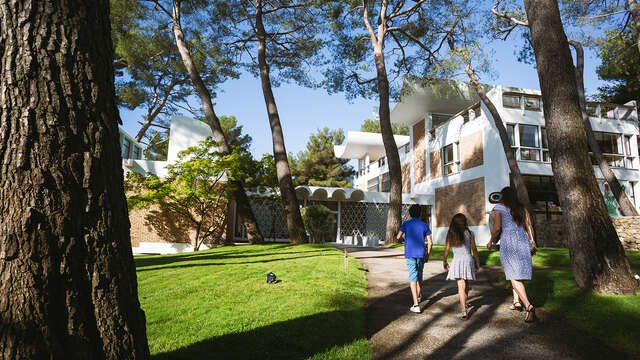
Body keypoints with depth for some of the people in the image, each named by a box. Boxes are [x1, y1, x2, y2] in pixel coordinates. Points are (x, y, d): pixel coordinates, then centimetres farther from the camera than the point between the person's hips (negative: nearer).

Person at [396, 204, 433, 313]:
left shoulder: (406, 224, -1)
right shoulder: (424, 225, 4)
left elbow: (398, 237, -7)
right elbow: (430, 242, 2)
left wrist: (402, 238, 16)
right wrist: (427, 255, 13)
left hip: (410, 254, -2)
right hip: (421, 254, 3)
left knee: (413, 278, -6)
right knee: (419, 276, 22)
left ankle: (416, 305, -13)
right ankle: (419, 296, 42)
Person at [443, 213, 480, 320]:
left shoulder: (450, 234, 2)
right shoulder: (469, 233, 1)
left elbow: (447, 249, 5)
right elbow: (474, 249, 2)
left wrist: (444, 261, 18)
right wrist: (477, 262, 11)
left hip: (456, 261, -1)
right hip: (468, 260, 1)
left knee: (461, 286, -5)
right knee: (465, 284, 21)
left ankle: (464, 311, -15)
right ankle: (464, 303, 40)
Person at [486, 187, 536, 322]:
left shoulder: (499, 207, -1)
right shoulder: (522, 209, 14)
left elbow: (497, 227, -11)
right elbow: (529, 227, 12)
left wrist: (491, 241, 3)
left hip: (508, 241, -6)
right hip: (523, 241, 6)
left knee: (514, 277, -7)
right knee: (516, 273, 20)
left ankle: (528, 306, -20)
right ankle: (517, 302, 24)